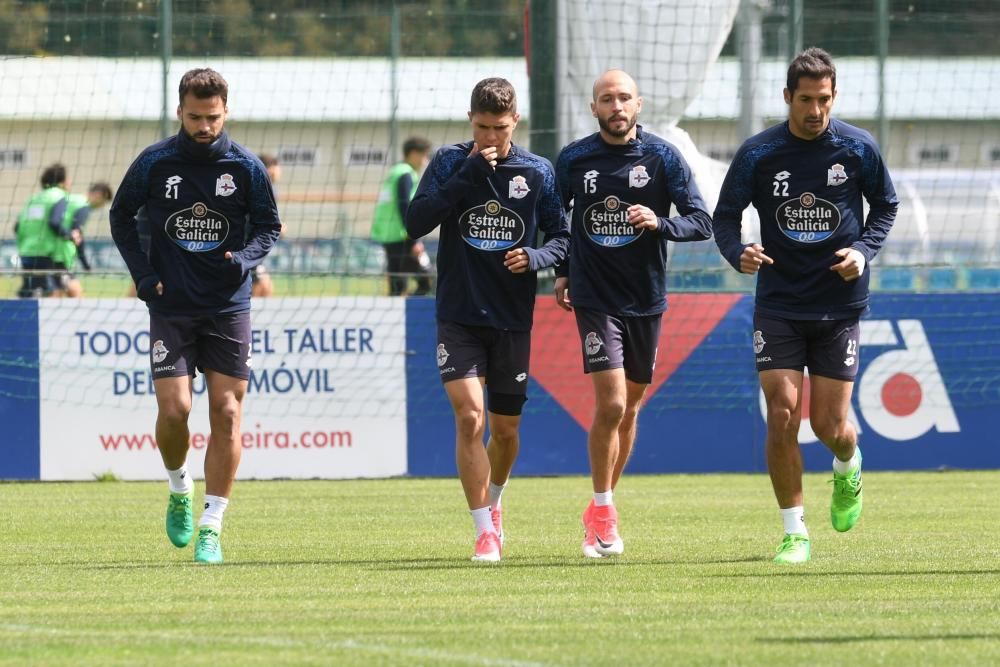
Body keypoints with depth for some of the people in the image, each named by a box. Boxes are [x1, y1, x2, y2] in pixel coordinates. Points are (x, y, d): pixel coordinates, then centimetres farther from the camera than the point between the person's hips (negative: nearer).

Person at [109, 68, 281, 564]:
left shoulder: (246, 168, -2)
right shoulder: (154, 164, -2)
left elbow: (268, 225, 9)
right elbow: (121, 216, 10)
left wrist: (244, 259, -12)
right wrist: (142, 273, -1)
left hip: (228, 308, 1)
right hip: (171, 307, 0)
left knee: (226, 413, -4)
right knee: (174, 409, -11)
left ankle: (211, 527, 1)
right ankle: (179, 489, 19)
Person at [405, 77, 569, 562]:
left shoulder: (537, 172, 2)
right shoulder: (450, 163, -1)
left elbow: (561, 237, 8)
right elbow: (415, 223, -12)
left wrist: (535, 257, -14)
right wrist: (468, 175, -18)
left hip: (513, 320, 2)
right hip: (458, 317, -2)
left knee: (505, 428, 10)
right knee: (469, 417, -16)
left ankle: (493, 502, 40)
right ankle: (485, 531, -12)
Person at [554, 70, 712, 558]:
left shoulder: (663, 158, -3)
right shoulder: (573, 160, -2)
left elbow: (701, 222, -6)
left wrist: (659, 223, -24)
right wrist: (562, 272, 8)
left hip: (647, 299, 2)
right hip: (595, 298, -2)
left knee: (629, 408, 11)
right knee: (611, 405, -15)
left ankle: (600, 510, 27)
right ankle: (603, 511, 0)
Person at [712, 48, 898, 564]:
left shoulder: (859, 149, -5)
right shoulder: (757, 154, -7)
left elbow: (885, 206, 10)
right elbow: (724, 215, 1)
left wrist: (864, 251, -8)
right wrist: (739, 254, -20)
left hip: (839, 307, 0)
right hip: (778, 304, 0)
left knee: (829, 425, -1)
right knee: (782, 415, -10)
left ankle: (848, 468, 37)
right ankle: (795, 533, 2)